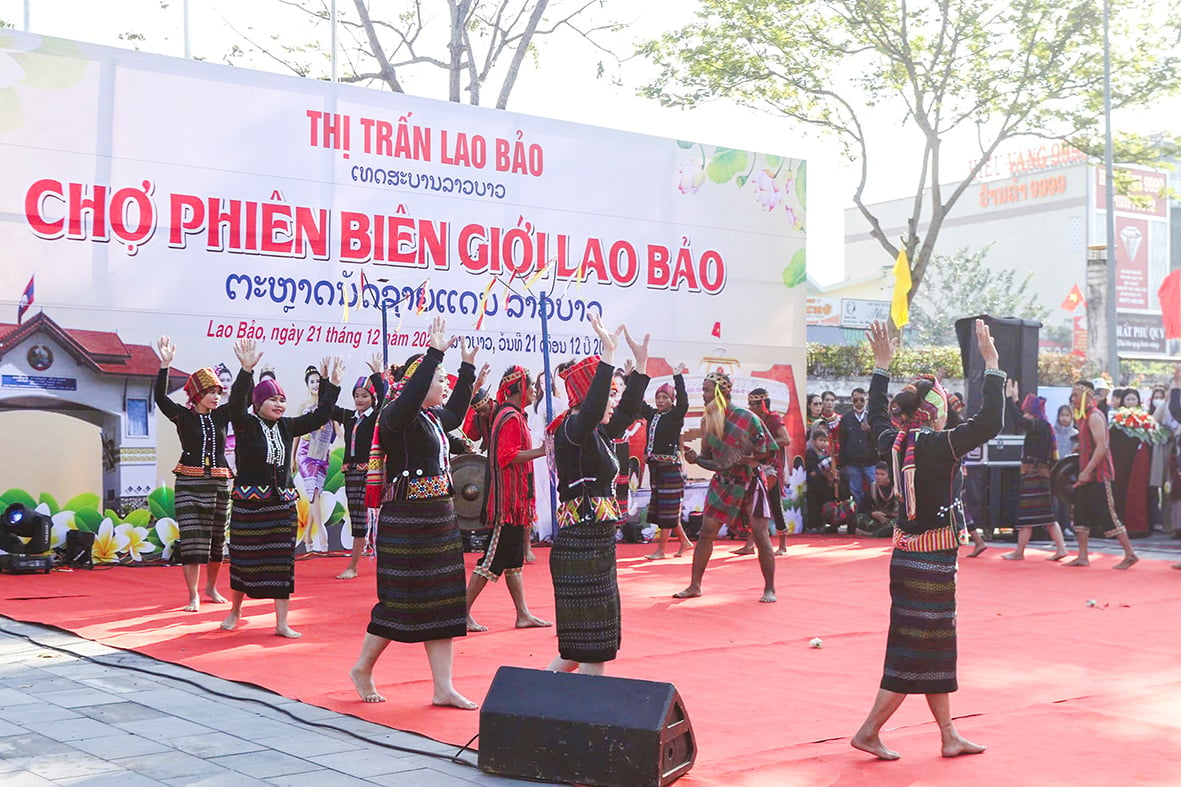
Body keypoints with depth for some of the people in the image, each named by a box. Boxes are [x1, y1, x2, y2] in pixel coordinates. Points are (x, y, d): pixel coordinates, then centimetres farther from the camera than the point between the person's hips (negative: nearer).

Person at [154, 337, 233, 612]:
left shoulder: (221, 415, 7)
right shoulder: (183, 416, -2)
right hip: (189, 483, -4)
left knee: (216, 538, 11)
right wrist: (165, 365, -27)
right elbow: (160, 397, -16)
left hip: (219, 484, 4)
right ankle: (193, 596, -4)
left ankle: (211, 587, 28)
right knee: (191, 538, -8)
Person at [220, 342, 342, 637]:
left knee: (282, 562, 2)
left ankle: (281, 623, 7)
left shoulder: (287, 427, 7)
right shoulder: (246, 425, -7)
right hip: (249, 503, -4)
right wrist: (246, 370, -38)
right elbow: (236, 403, -25)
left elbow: (319, 417, 11)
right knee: (243, 560, 7)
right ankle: (235, 611, 30)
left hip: (282, 502, 4)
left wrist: (332, 385, 4)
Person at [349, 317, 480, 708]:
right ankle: (362, 668, 20)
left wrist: (468, 368, 34)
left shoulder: (433, 418, 14)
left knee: (443, 602, 6)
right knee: (400, 600, -2)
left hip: (438, 520, 9)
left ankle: (443, 688, 9)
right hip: (406, 520, -9)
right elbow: (412, 392, -33)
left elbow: (456, 412, 36)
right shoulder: (397, 415, -12)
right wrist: (435, 352, -34)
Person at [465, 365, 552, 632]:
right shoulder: (511, 417, -14)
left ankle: (523, 614, 15)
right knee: (494, 556, -7)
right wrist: (540, 451, -24)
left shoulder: (514, 415, 17)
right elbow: (507, 455, -23)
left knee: (514, 559, 11)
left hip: (515, 499, 10)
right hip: (509, 500, -10)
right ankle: (464, 613, -2)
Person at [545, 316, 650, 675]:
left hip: (597, 547, 10)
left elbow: (628, 410, 28)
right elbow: (591, 410, -36)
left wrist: (641, 362, 24)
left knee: (581, 651, 16)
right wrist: (608, 354, -35)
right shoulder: (571, 430, -14)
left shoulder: (597, 433, 12)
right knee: (591, 654, -4)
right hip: (579, 548, -10)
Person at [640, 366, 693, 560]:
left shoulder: (675, 415, -5)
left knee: (667, 509, -2)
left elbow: (683, 402, -23)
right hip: (654, 466, 7)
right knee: (659, 507, 12)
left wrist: (678, 377, -24)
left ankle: (660, 550, 1)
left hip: (670, 467, -7)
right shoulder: (652, 414, 12)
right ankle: (685, 542, 24)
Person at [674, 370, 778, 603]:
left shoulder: (747, 418, -14)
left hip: (751, 483, -5)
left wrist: (747, 458, -24)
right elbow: (709, 457, 9)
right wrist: (695, 458, -12)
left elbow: (770, 452, -10)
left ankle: (769, 589, 8)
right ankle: (694, 586, 12)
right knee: (705, 533, 2)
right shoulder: (707, 421, 1)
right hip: (722, 483, 5)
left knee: (761, 536, -5)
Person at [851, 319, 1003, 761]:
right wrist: (991, 365, -17)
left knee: (938, 645, 15)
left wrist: (882, 364, 29)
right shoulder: (938, 445, -18)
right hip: (932, 561, -9)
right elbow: (990, 423, -23)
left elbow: (877, 415, 24)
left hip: (906, 555, 9)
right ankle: (870, 731, 2)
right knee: (916, 648, -1)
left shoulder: (895, 442, 2)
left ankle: (949, 736, 23)